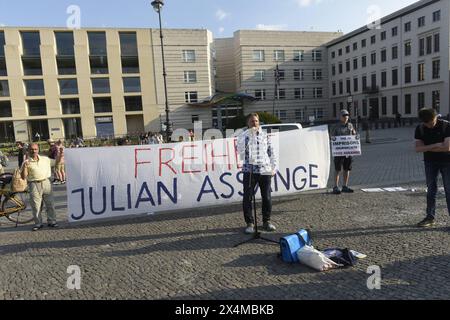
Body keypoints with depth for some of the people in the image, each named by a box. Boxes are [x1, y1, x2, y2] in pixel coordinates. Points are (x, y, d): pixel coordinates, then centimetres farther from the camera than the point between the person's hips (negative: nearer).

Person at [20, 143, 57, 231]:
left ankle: (52, 221, 16)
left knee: (50, 203, 6)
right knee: (36, 206, 2)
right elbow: (23, 177, -5)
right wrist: (24, 167, -19)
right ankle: (38, 223, 14)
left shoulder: (46, 159, 7)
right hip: (34, 185, -2)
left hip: (46, 182, 2)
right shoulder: (26, 162, -1)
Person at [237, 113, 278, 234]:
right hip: (250, 170, -1)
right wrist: (249, 136, -16)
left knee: (267, 197, 6)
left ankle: (267, 221, 22)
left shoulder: (265, 136, 11)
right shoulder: (243, 136, 5)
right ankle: (250, 223, 11)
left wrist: (274, 167, 6)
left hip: (265, 170, 2)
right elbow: (240, 150, -11)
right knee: (247, 198, -2)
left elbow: (271, 152, 13)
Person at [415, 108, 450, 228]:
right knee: (431, 190, 7)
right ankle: (430, 217, 14)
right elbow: (418, 148, -10)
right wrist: (435, 145, -20)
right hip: (430, 162, 3)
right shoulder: (420, 129, -3)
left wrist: (427, 148, -14)